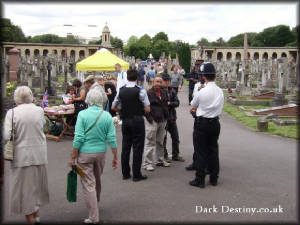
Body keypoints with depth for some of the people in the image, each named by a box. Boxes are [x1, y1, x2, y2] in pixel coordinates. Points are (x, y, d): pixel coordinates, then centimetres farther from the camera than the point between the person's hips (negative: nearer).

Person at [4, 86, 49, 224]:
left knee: (24, 186, 9)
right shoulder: (39, 110, -3)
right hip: (39, 154, 3)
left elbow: (6, 136, -15)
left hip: (21, 156, -3)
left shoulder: (12, 113, -12)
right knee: (37, 183, 21)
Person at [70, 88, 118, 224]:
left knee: (88, 184, 3)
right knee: (97, 179, 25)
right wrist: (115, 157, 4)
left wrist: (73, 158, -6)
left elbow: (78, 138, -14)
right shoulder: (107, 116, -3)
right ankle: (96, 203, 49)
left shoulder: (83, 114, -11)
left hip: (85, 153, -4)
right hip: (101, 152, 4)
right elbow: (112, 139, -4)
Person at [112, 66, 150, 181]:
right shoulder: (140, 90, -12)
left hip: (125, 121, 5)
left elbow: (114, 107, 9)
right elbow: (147, 109, -10)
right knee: (137, 148, 2)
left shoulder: (121, 90, 3)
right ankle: (136, 175, 6)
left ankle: (125, 173, 19)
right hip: (137, 121, -5)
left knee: (125, 147, 12)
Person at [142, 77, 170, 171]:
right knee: (150, 142, -7)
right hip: (152, 121, -7)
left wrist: (166, 116, 14)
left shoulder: (164, 93, 13)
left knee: (160, 142, 16)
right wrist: (149, 117, -16)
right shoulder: (149, 93, -8)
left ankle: (160, 160, 28)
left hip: (162, 121, 7)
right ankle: (147, 163, -2)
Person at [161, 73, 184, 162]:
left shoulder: (172, 92, 7)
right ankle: (164, 156, 15)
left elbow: (177, 102, -1)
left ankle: (175, 155, 25)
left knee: (175, 137, 12)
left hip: (172, 117, 5)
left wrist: (169, 103, -16)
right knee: (163, 138, 3)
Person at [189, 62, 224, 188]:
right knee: (213, 150, 14)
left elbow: (193, 106, 1)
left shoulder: (201, 92, -16)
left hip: (202, 123, -5)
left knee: (200, 152, 2)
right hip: (215, 123, 5)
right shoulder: (220, 92, -1)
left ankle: (200, 180, 7)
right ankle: (214, 178, 23)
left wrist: (195, 110, 25)